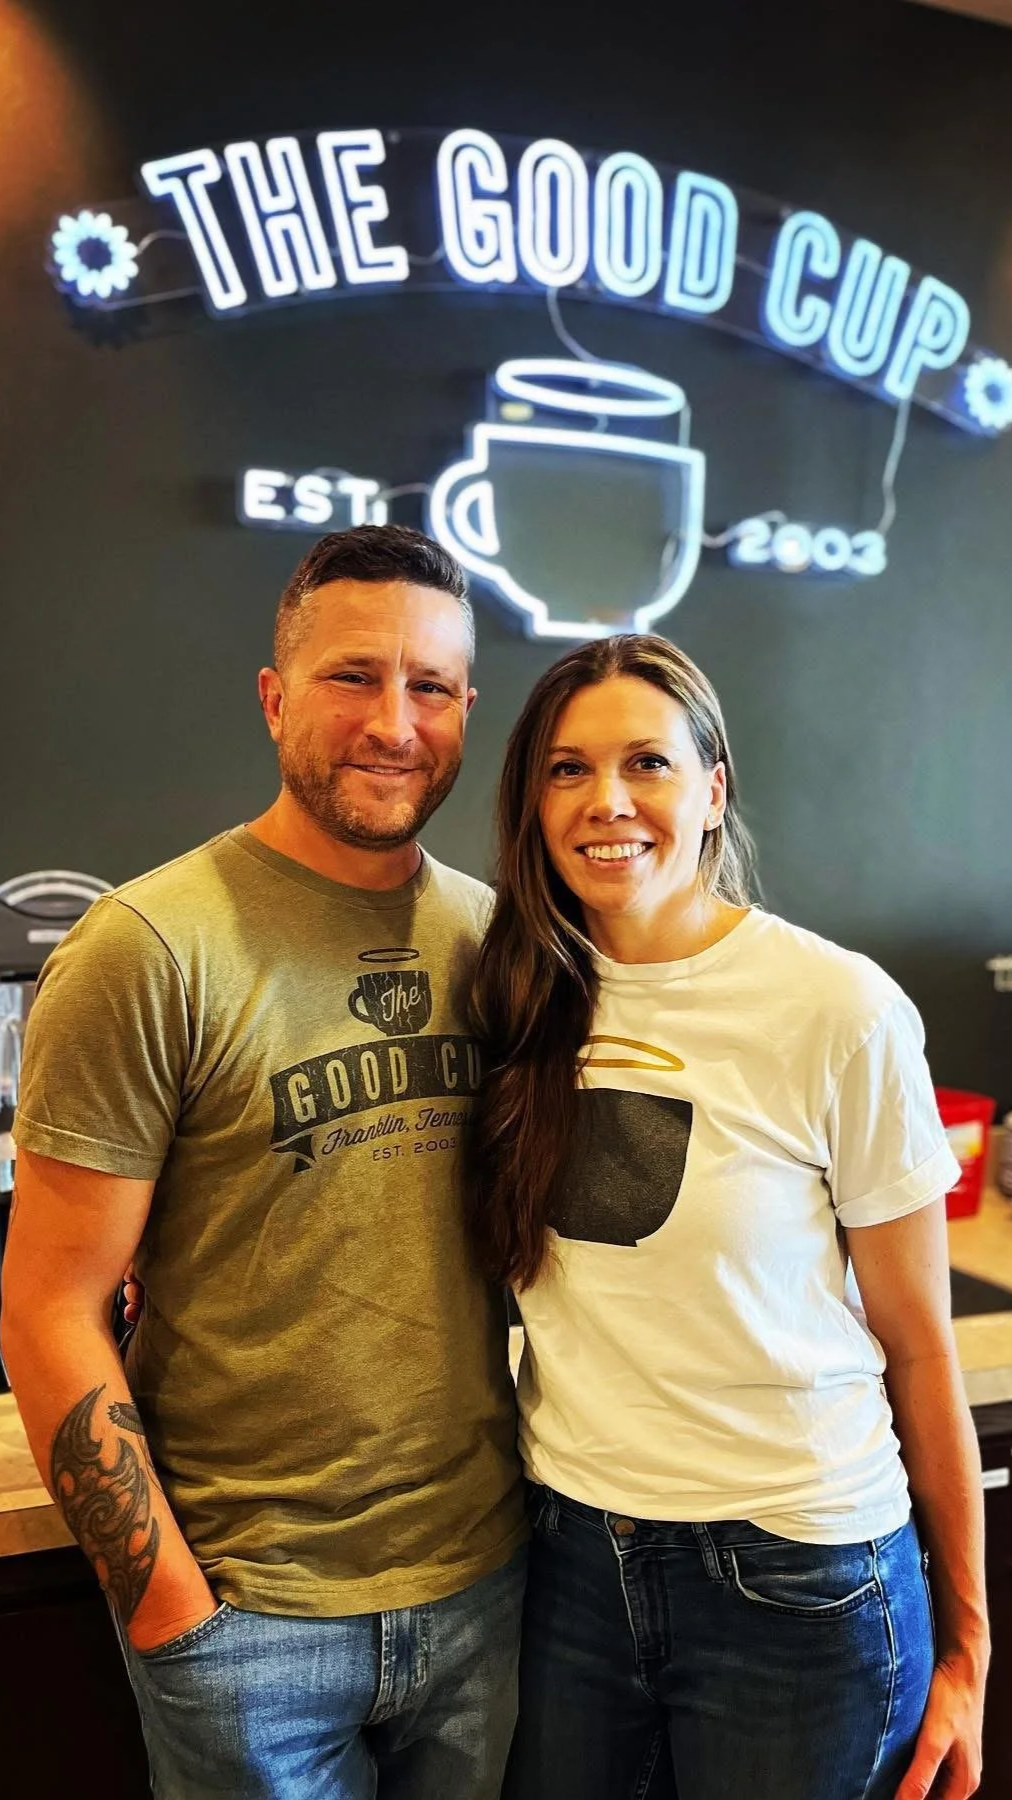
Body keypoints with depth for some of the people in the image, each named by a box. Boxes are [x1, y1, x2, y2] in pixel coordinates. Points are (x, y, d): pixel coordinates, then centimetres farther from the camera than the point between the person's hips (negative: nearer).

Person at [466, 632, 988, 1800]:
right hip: (568, 1556, 4)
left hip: (797, 1580, -3)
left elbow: (919, 1349, -8)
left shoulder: (839, 1012, -15)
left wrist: (964, 1640, -1)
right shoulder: (526, 999, -3)